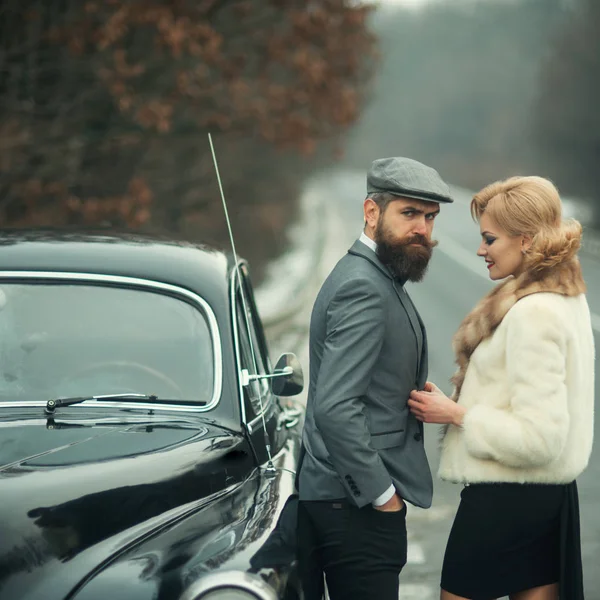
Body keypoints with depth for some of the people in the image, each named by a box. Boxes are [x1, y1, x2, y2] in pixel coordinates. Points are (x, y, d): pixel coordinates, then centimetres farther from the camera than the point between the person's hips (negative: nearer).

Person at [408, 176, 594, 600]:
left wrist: (455, 414, -15)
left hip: (506, 499, -9)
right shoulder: (568, 298, 9)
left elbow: (538, 437, -24)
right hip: (553, 494, 9)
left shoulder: (533, 313, -21)